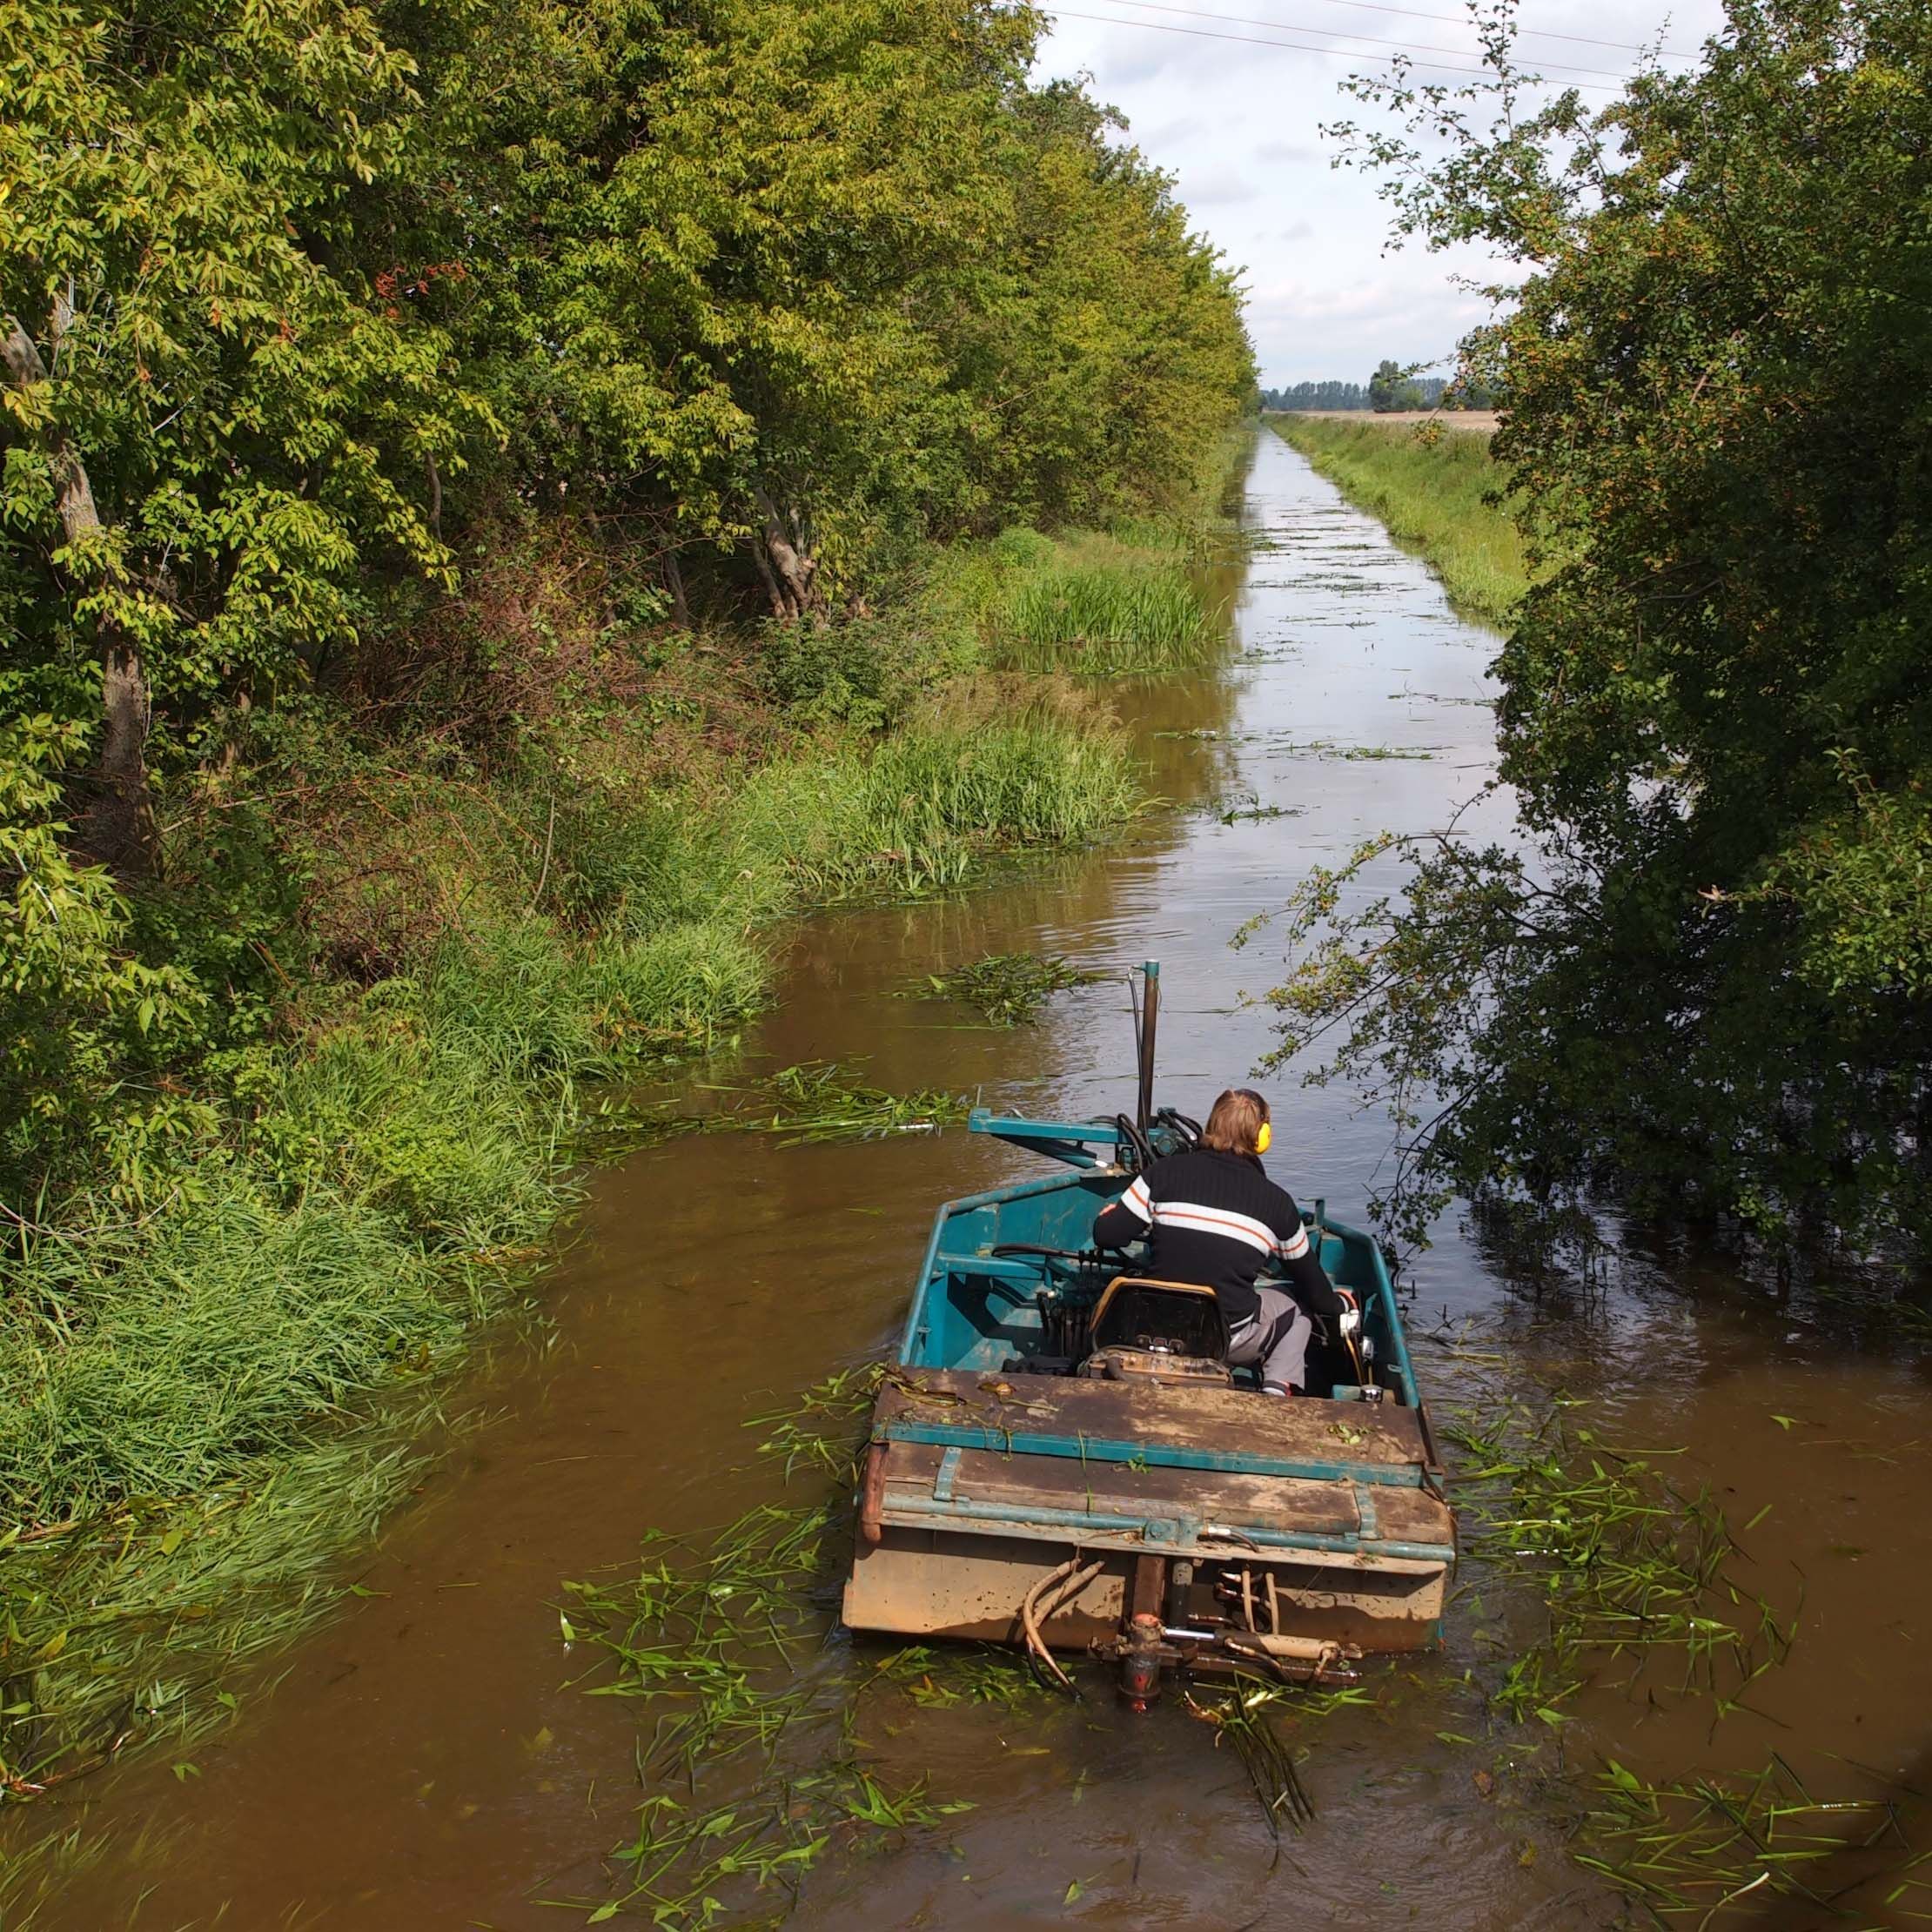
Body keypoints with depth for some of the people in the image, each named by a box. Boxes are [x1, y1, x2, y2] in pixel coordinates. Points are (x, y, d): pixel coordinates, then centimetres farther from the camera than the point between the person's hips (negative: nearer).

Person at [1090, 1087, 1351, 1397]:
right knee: (1295, 1309, 27)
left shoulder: (1165, 1171, -5)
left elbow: (1106, 1235, -5)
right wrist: (1338, 1308, 35)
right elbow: (1307, 1275, 13)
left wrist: (1107, 1214, 20)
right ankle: (1278, 1388, 6)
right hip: (1232, 1338, -1)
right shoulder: (1278, 1202, -2)